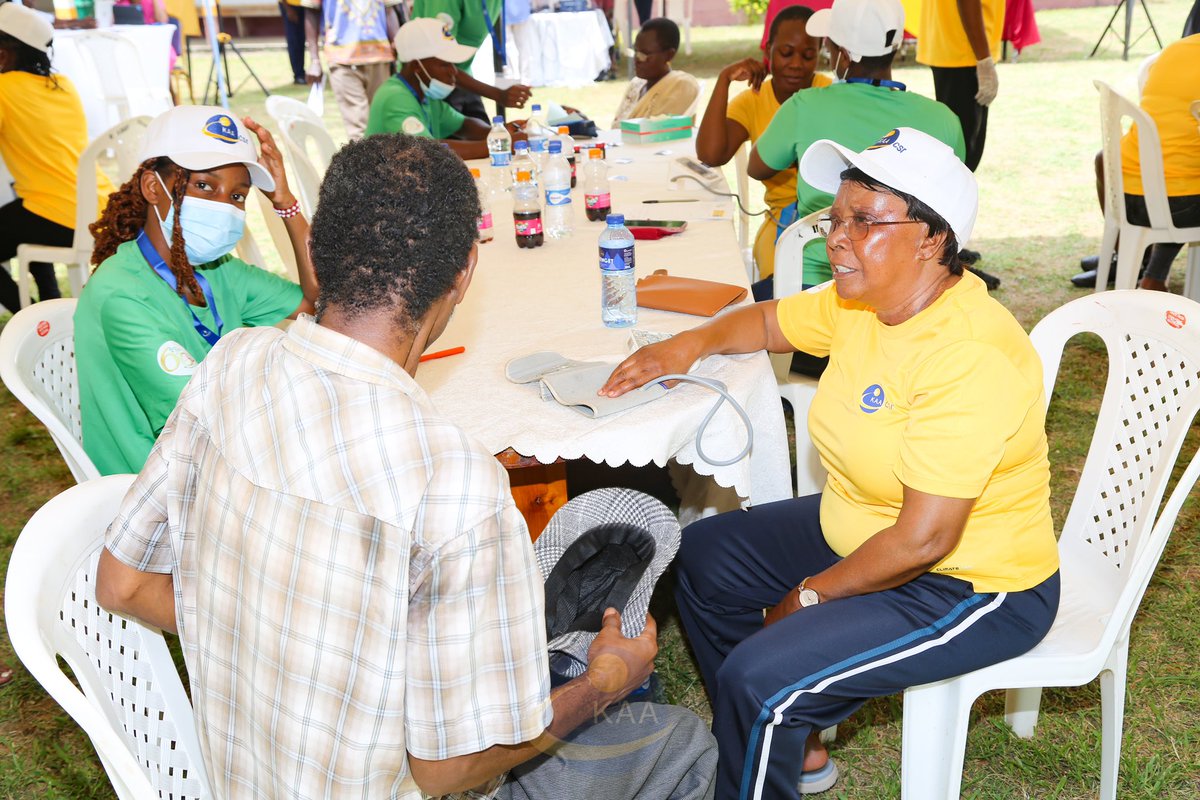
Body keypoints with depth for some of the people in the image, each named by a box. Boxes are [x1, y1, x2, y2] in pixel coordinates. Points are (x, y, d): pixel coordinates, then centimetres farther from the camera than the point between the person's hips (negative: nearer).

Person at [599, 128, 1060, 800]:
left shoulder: (971, 357, -31)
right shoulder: (859, 302, -4)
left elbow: (922, 541, -30)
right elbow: (770, 320, 16)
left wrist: (808, 597, -16)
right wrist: (690, 344, -4)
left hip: (973, 589, -9)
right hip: (864, 534, 10)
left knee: (760, 679, -23)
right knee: (704, 556, 14)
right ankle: (795, 746, 26)